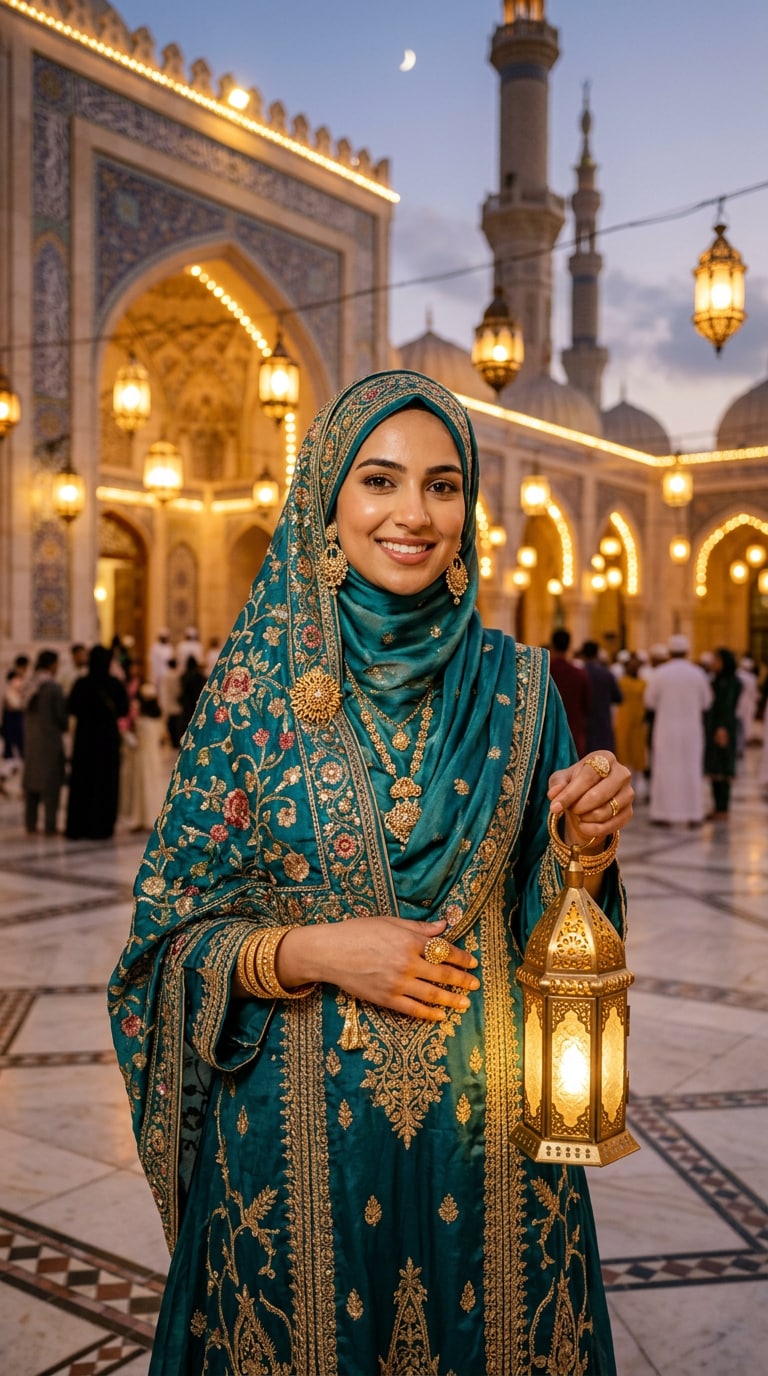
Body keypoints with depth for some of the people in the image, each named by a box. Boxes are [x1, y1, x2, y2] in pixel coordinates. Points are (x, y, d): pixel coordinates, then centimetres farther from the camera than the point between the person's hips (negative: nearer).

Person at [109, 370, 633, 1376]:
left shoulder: (514, 683, -1)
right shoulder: (257, 684, -6)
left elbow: (542, 916, 4)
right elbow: (175, 927, -3)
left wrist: (589, 842, -15)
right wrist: (310, 953, -18)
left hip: (487, 1120, 2)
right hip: (303, 1125, -1)